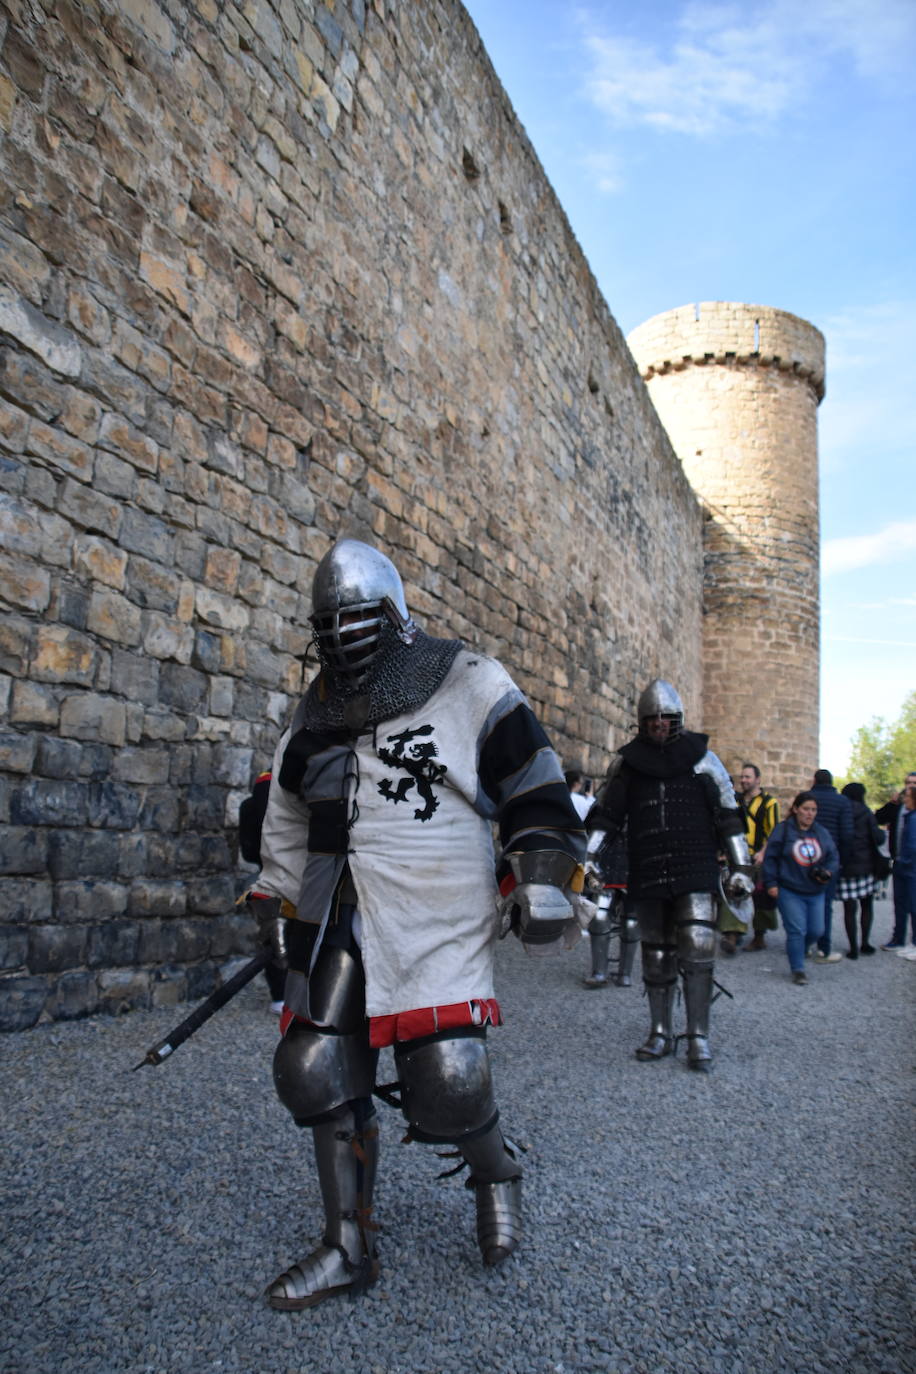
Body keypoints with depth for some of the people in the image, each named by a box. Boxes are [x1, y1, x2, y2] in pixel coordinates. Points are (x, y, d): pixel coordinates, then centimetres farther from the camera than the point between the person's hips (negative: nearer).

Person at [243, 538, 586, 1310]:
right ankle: (348, 1251, 25)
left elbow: (538, 794, -1)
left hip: (438, 920, -6)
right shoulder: (317, 715, 14)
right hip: (337, 922, 6)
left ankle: (497, 1178, 26)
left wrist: (544, 882, -6)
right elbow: (286, 821, 24)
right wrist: (279, 904, 24)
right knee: (319, 1075, 5)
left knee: (447, 1086, -11)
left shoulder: (470, 688, -3)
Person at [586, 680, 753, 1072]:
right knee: (656, 956, 9)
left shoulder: (702, 758, 4)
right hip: (647, 874, 2)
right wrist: (590, 858, -3)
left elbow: (728, 816, 6)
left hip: (696, 872, -2)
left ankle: (699, 1037, 3)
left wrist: (741, 868, 3)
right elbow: (605, 814, 8)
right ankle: (660, 1033, 21)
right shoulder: (627, 761, 7)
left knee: (697, 950, -9)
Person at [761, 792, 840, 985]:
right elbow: (770, 857, -3)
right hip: (789, 891, -5)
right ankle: (797, 969, 6)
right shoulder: (783, 830, -5)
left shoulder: (822, 833, 7)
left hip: (816, 893, 5)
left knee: (816, 931, 7)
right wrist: (771, 883, -7)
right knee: (797, 931, -7)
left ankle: (797, 950, 37)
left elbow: (834, 858, 12)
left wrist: (828, 872, -8)